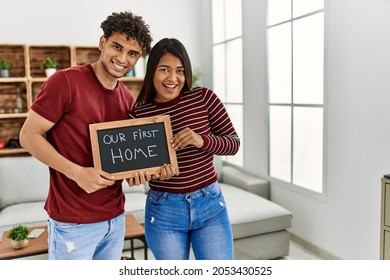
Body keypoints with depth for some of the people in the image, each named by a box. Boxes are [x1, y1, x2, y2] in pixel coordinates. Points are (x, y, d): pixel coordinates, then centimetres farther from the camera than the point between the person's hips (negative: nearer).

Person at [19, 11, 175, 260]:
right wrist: (77, 172, -22)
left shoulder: (128, 99, 5)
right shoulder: (66, 81, -14)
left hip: (116, 216, 7)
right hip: (73, 221, -6)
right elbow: (29, 136, -12)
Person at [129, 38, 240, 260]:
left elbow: (234, 142, -3)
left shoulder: (204, 98, -6)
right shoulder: (138, 114, -6)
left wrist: (202, 141, -21)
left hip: (211, 206, 0)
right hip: (163, 211, 0)